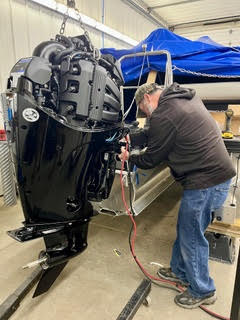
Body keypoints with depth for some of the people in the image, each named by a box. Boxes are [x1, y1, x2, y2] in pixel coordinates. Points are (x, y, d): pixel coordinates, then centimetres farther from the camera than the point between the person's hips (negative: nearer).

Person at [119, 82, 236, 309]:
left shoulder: (163, 115, -19)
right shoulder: (185, 98, 12)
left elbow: (150, 159, -7)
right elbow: (154, 135, 20)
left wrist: (129, 157, 11)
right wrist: (131, 139, 17)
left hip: (205, 183, -10)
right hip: (219, 174, 10)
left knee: (191, 237, 8)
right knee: (185, 229, 23)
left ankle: (203, 292, 31)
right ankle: (180, 271, 43)